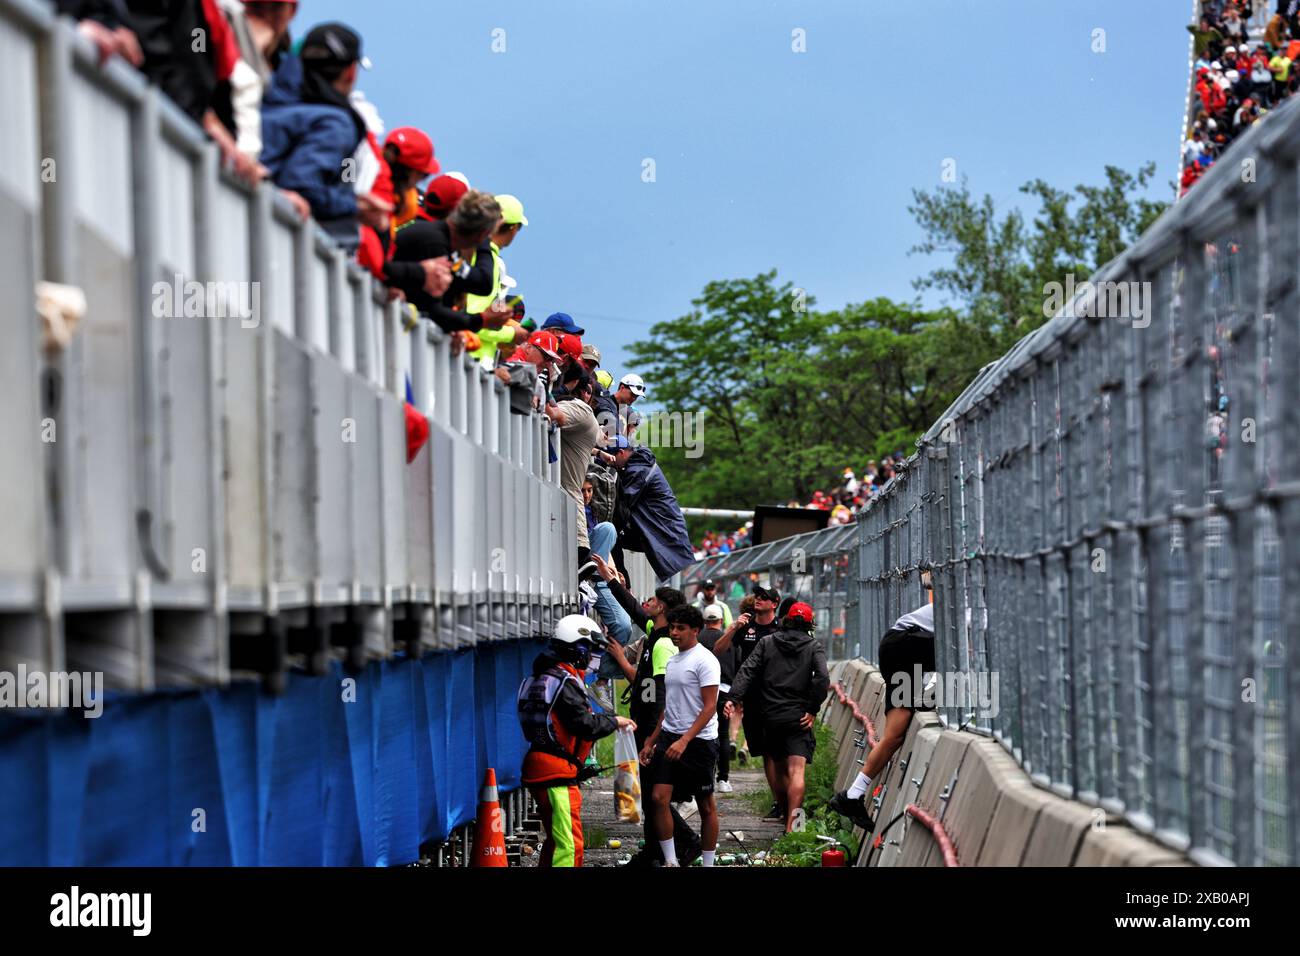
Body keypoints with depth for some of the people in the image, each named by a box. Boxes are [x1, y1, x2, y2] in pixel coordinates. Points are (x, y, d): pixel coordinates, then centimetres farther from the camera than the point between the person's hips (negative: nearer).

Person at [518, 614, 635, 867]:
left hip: (538, 769, 11)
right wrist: (615, 721, -2)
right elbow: (586, 725, -18)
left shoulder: (545, 676, 18)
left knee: (556, 840, 20)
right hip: (556, 772, -11)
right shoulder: (565, 682, -14)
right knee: (569, 845, -14)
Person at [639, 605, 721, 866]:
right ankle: (671, 861, 2)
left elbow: (709, 707, -16)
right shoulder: (672, 661, 14)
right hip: (669, 737, 7)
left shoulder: (705, 660, -11)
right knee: (659, 798, -5)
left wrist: (684, 741, -24)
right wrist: (650, 742, 19)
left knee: (706, 805, 3)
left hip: (699, 740, -7)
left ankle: (708, 864, 12)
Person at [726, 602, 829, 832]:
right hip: (798, 718, -3)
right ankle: (792, 825, -22)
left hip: (771, 717, 3)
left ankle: (788, 817, 25)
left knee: (780, 770, 16)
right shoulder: (814, 646, 3)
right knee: (796, 771, -10)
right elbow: (822, 678, -11)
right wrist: (813, 710, -6)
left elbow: (747, 671, -2)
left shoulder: (767, 642, 9)